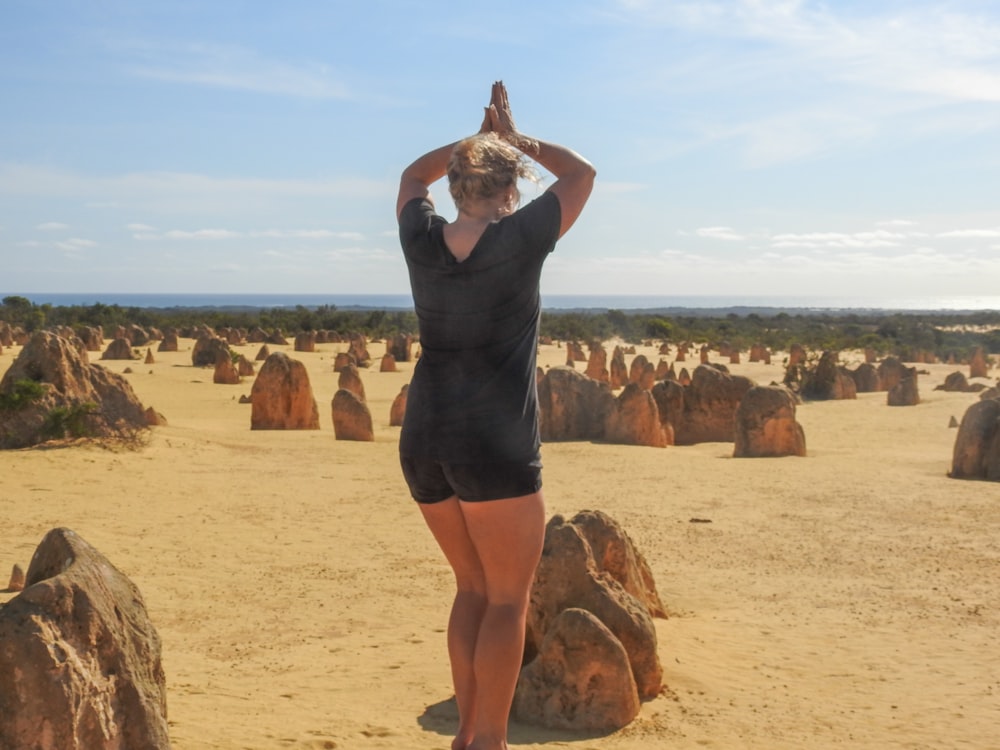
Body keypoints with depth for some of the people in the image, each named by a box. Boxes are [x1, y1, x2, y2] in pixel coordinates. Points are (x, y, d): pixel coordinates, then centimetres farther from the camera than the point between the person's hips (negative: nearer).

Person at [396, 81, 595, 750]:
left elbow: (413, 175, 26)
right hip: (495, 448, -6)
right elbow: (582, 173, 7)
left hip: (424, 443, 6)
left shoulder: (424, 239, 3)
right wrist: (515, 139, 17)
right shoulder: (519, 240, -9)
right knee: (507, 601, 4)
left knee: (473, 588, 18)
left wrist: (479, 138, 25)